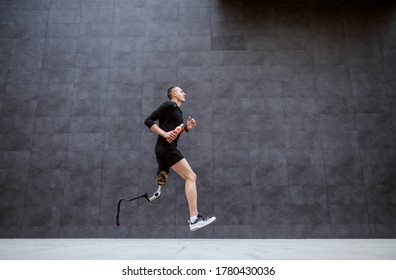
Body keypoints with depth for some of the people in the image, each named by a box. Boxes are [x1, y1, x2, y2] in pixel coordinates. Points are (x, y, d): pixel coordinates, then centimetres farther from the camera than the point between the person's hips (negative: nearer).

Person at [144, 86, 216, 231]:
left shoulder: (177, 111, 24)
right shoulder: (169, 105, -3)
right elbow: (148, 121, -10)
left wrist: (186, 128, 9)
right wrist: (165, 134, -19)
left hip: (165, 149, 10)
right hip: (167, 148, -10)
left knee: (160, 185, 13)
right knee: (191, 177, -12)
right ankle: (194, 219, -15)